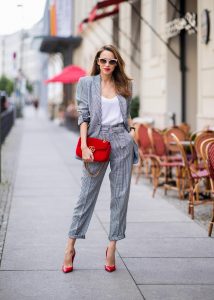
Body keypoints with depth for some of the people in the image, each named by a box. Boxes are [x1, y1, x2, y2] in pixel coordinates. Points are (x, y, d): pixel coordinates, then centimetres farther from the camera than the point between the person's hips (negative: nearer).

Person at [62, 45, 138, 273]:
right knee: (87, 194, -2)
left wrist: (131, 129, 3)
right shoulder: (87, 83, 3)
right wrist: (84, 146, -11)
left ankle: (112, 248, 9)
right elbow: (83, 116, -2)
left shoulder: (124, 85, 11)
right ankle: (70, 247, 6)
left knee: (121, 194, 2)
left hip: (122, 142, 3)